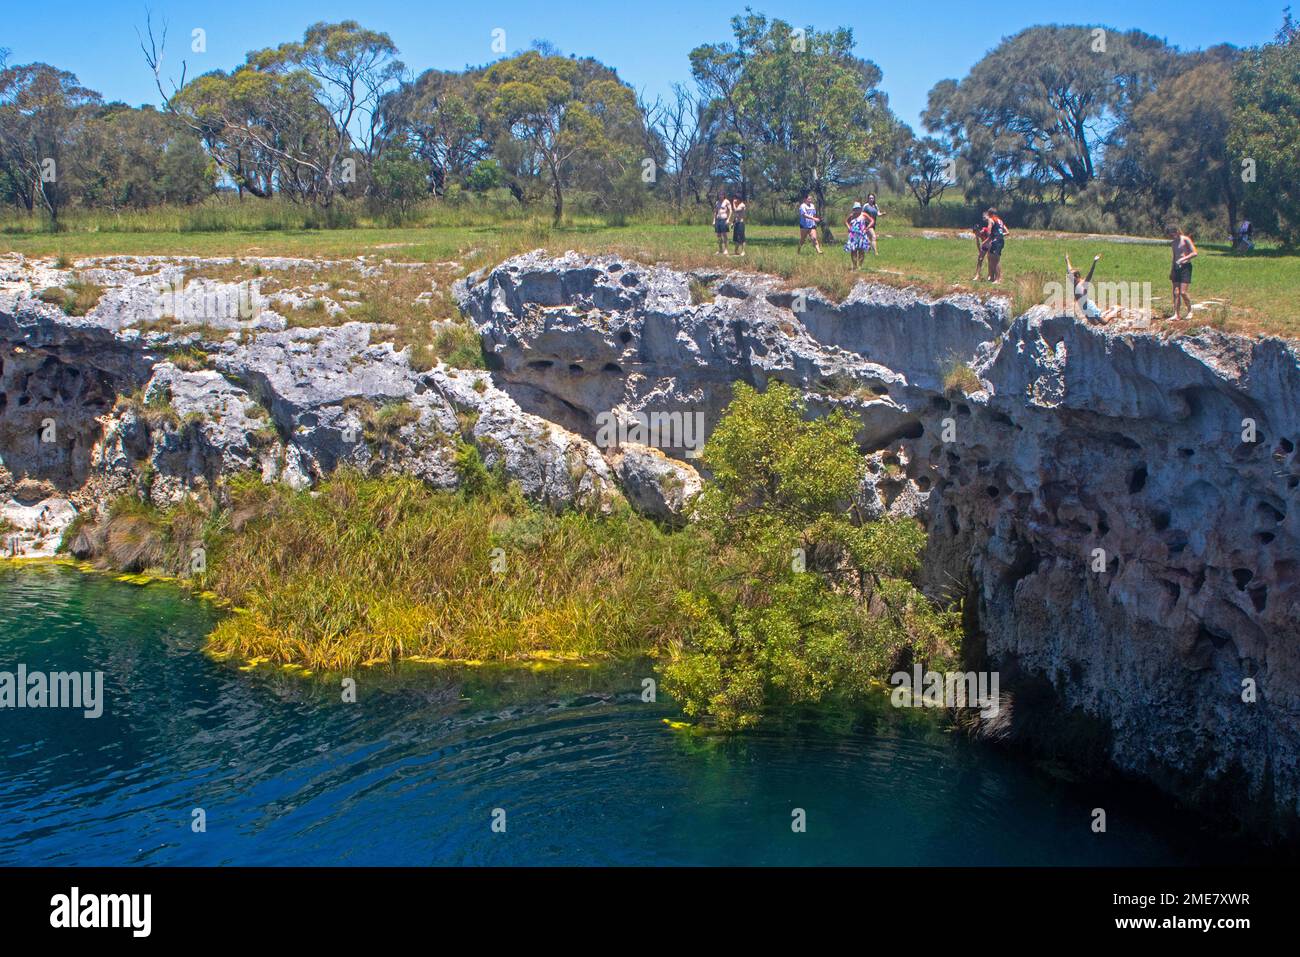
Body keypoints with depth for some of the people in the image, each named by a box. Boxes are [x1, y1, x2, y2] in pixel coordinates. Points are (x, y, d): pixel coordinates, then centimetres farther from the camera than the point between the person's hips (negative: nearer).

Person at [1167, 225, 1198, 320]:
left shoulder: (1185, 240, -7)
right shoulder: (1173, 243, 13)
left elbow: (1195, 253, -11)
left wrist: (1184, 259, -21)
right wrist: (1171, 271, 17)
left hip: (1185, 267, -6)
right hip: (1176, 268, 6)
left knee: (1183, 292, -11)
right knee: (1176, 293, 0)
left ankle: (1190, 311, 8)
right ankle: (1177, 314, 2)